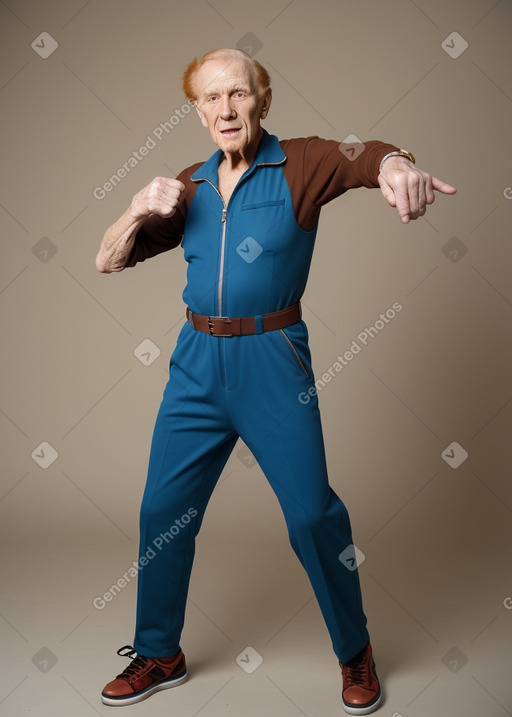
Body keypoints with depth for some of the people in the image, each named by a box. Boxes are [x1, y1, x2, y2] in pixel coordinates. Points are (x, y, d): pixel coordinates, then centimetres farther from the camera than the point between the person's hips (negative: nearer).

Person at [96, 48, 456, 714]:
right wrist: (138, 211, -11)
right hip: (197, 364, 4)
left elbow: (360, 155, -24)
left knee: (314, 513, 0)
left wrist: (394, 162, -47)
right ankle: (159, 653, 30)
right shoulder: (190, 187, 9)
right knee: (163, 510, 8)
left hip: (273, 363, -4)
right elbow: (108, 261, 9)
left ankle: (356, 652, 25)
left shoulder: (300, 164, -2)